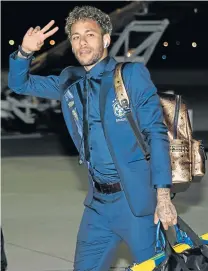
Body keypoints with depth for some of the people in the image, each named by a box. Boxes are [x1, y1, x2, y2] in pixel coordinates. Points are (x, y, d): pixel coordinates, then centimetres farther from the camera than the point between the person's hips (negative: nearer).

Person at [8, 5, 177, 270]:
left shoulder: (132, 75, -6)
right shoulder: (69, 82, 10)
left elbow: (156, 134, -9)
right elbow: (20, 84, 20)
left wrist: (163, 197, -17)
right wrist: (25, 51, -2)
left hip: (138, 198, -5)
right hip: (98, 202, 5)